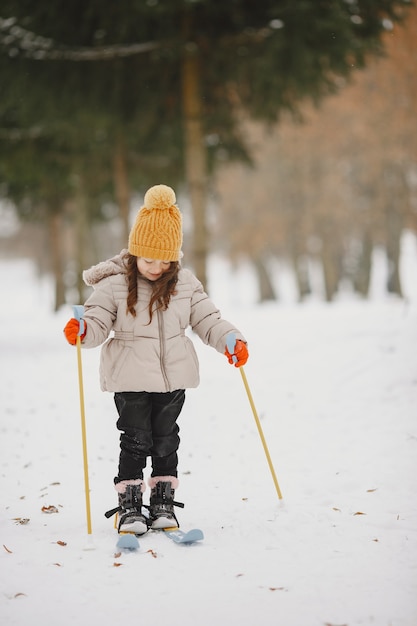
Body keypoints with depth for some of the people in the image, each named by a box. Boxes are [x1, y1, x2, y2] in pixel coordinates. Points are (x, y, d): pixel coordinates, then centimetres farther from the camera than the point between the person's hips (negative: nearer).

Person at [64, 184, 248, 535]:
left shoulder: (186, 283, 1)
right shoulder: (114, 285, -8)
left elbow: (206, 320, 6)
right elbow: (99, 323, -9)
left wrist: (231, 339, -9)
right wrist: (81, 331, -31)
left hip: (173, 377, 3)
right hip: (130, 380, -3)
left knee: (166, 440, 11)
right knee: (135, 442, -1)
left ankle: (163, 504, 22)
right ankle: (129, 507, 10)